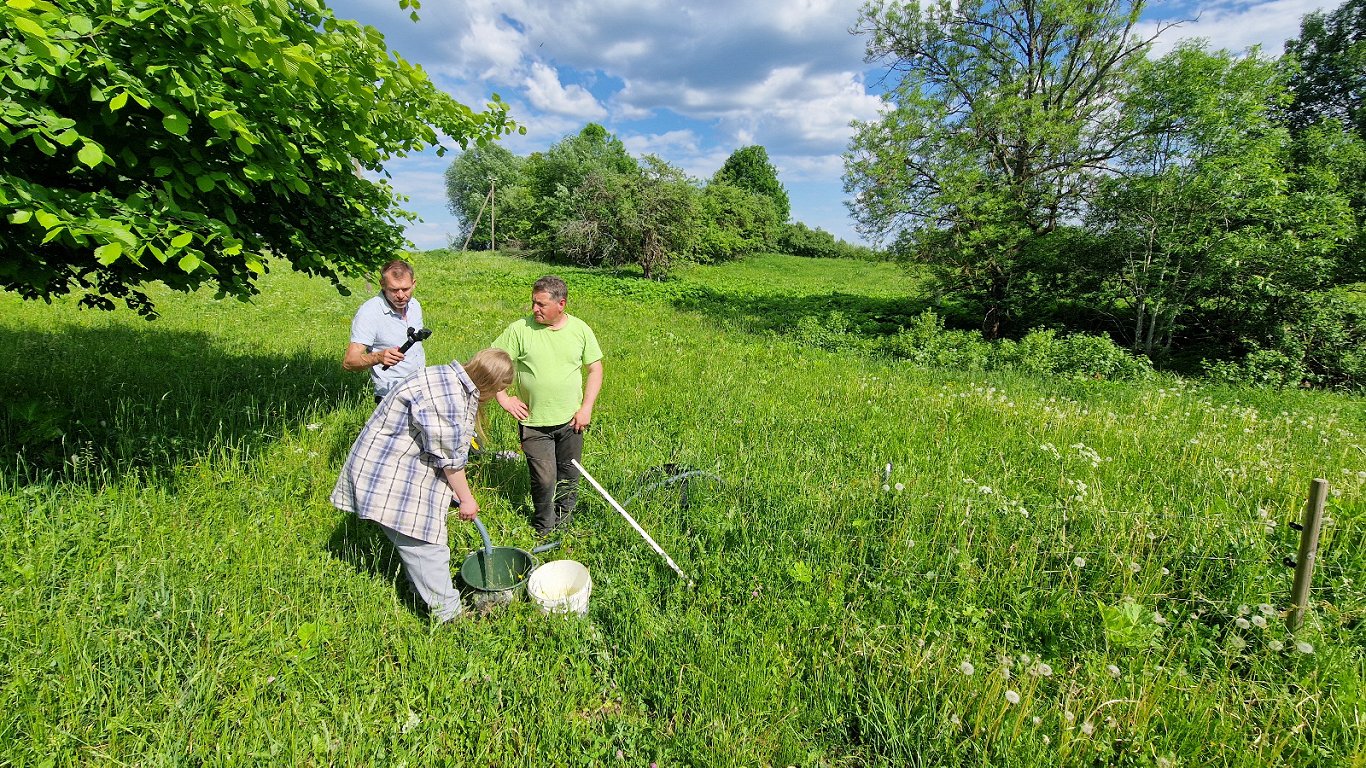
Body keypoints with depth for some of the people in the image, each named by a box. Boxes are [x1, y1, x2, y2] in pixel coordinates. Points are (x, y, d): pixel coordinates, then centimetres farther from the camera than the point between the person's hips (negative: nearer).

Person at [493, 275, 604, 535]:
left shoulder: (580, 329, -2)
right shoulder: (520, 330, -9)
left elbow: (595, 369, 4)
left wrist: (586, 408, -3)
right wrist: (504, 399, -8)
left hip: (570, 420, 2)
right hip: (534, 422, -2)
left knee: (569, 477, 14)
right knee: (544, 479, -3)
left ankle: (564, 526, 36)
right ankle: (544, 531, 21)